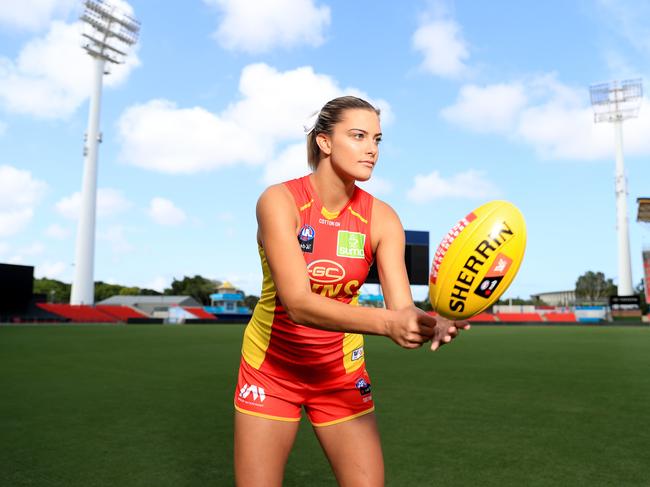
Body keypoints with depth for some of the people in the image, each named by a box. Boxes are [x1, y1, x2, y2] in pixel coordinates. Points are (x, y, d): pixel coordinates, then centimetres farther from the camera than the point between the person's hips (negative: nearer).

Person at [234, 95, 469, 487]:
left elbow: (401, 308, -19)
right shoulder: (279, 201, -19)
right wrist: (386, 322, -44)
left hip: (341, 371, 3)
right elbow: (297, 302, -31)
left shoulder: (382, 218, -10)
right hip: (271, 368, -2)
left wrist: (430, 323, -42)